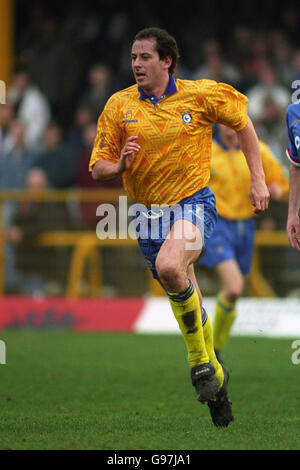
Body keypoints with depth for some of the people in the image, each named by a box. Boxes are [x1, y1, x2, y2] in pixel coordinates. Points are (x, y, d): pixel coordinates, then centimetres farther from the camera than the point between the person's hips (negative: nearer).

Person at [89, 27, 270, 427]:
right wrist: (120, 165, -20)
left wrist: (257, 179, 4)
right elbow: (98, 169, 3)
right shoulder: (119, 106, -1)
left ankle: (200, 359, -15)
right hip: (148, 211, 4)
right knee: (187, 302, 11)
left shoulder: (200, 95, -6)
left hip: (193, 202, -4)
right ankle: (214, 375, 32)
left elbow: (242, 123, 9)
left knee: (170, 267, -33)